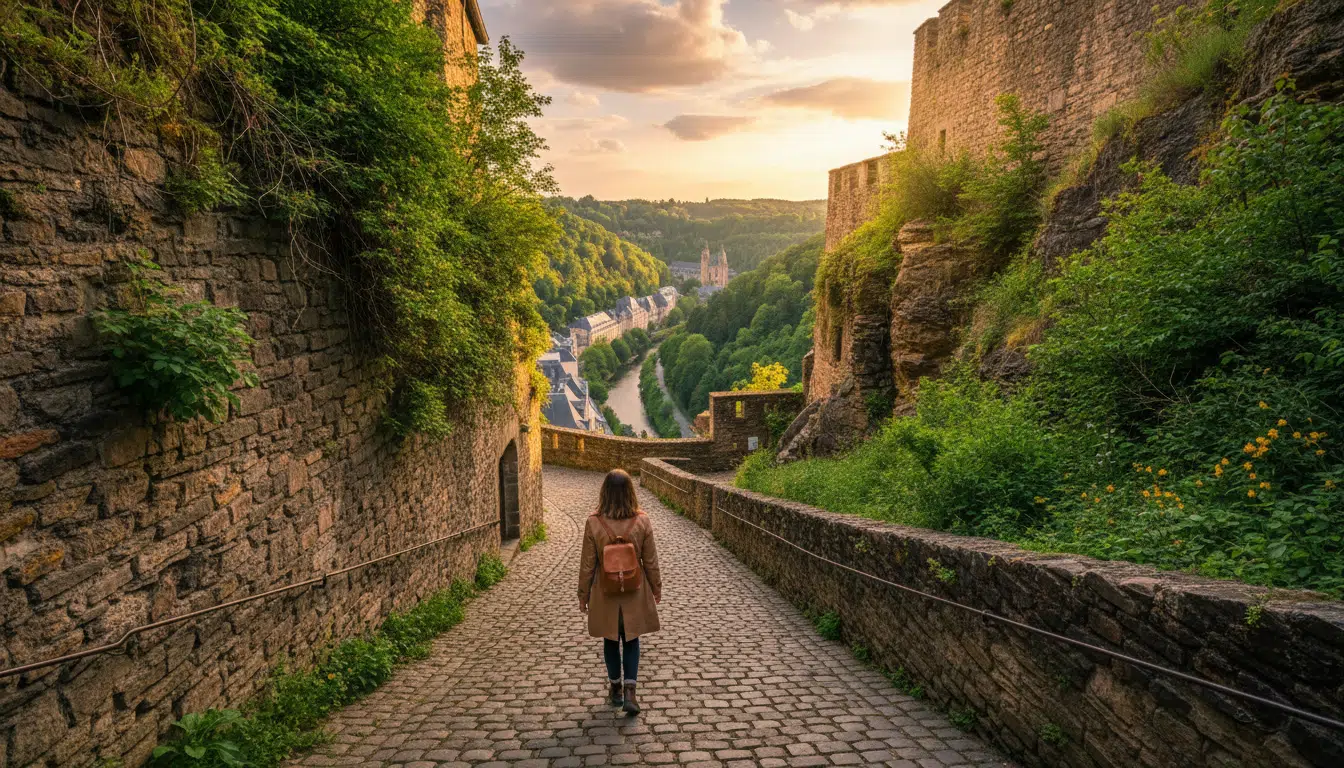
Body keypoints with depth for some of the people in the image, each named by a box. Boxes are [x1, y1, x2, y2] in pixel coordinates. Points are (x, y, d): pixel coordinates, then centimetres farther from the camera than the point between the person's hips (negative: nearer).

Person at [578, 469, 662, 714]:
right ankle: (630, 690, 4)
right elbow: (650, 561, -5)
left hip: (605, 594, 0)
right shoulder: (642, 522, -14)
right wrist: (656, 588, 11)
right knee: (631, 640, 15)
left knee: (611, 641, 18)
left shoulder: (593, 523, -16)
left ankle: (616, 688, 30)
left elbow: (588, 565, -8)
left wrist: (583, 594, 5)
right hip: (635, 593, 1)